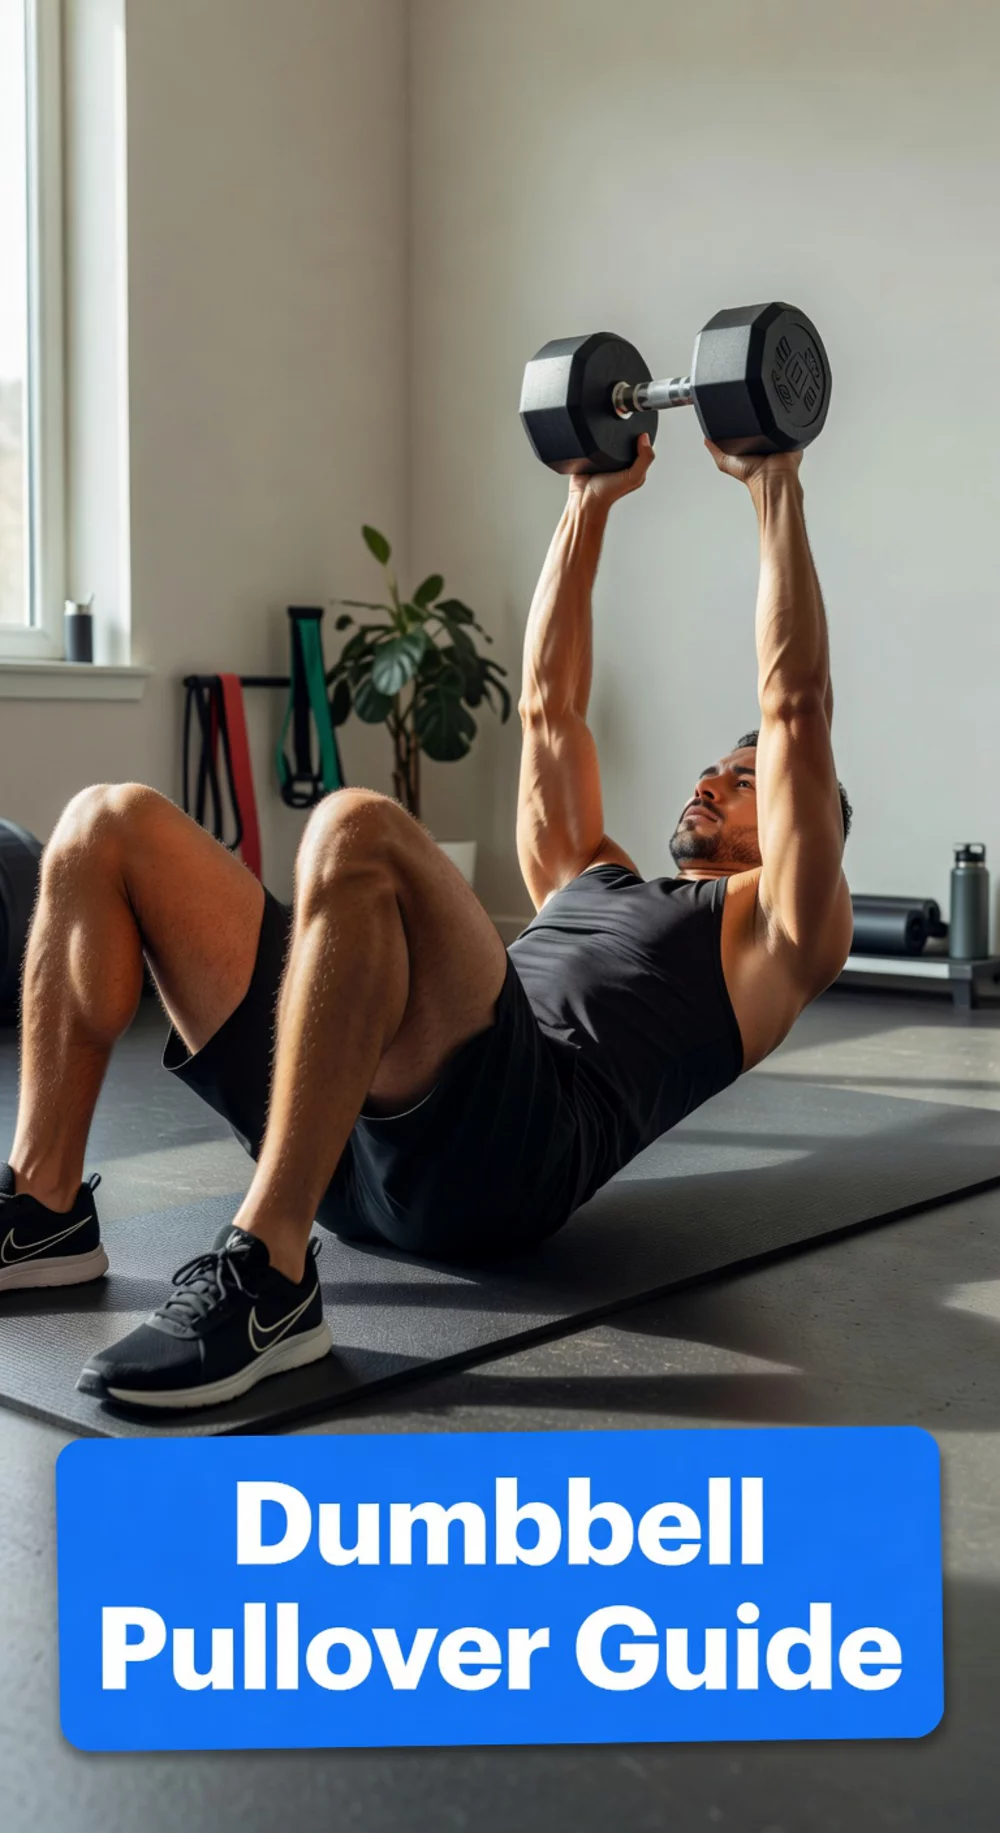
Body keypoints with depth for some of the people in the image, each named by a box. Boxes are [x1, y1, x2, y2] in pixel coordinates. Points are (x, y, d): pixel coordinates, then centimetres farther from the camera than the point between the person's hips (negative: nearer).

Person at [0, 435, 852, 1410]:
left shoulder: (773, 931, 21)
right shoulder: (590, 882, 40)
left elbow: (796, 707, 12)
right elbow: (548, 707, 40)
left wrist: (773, 485, 15)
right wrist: (590, 500, 42)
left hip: (495, 1151, -7)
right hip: (364, 1124, 7)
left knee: (357, 831, -34)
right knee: (111, 827, -1)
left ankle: (265, 1276, -34)